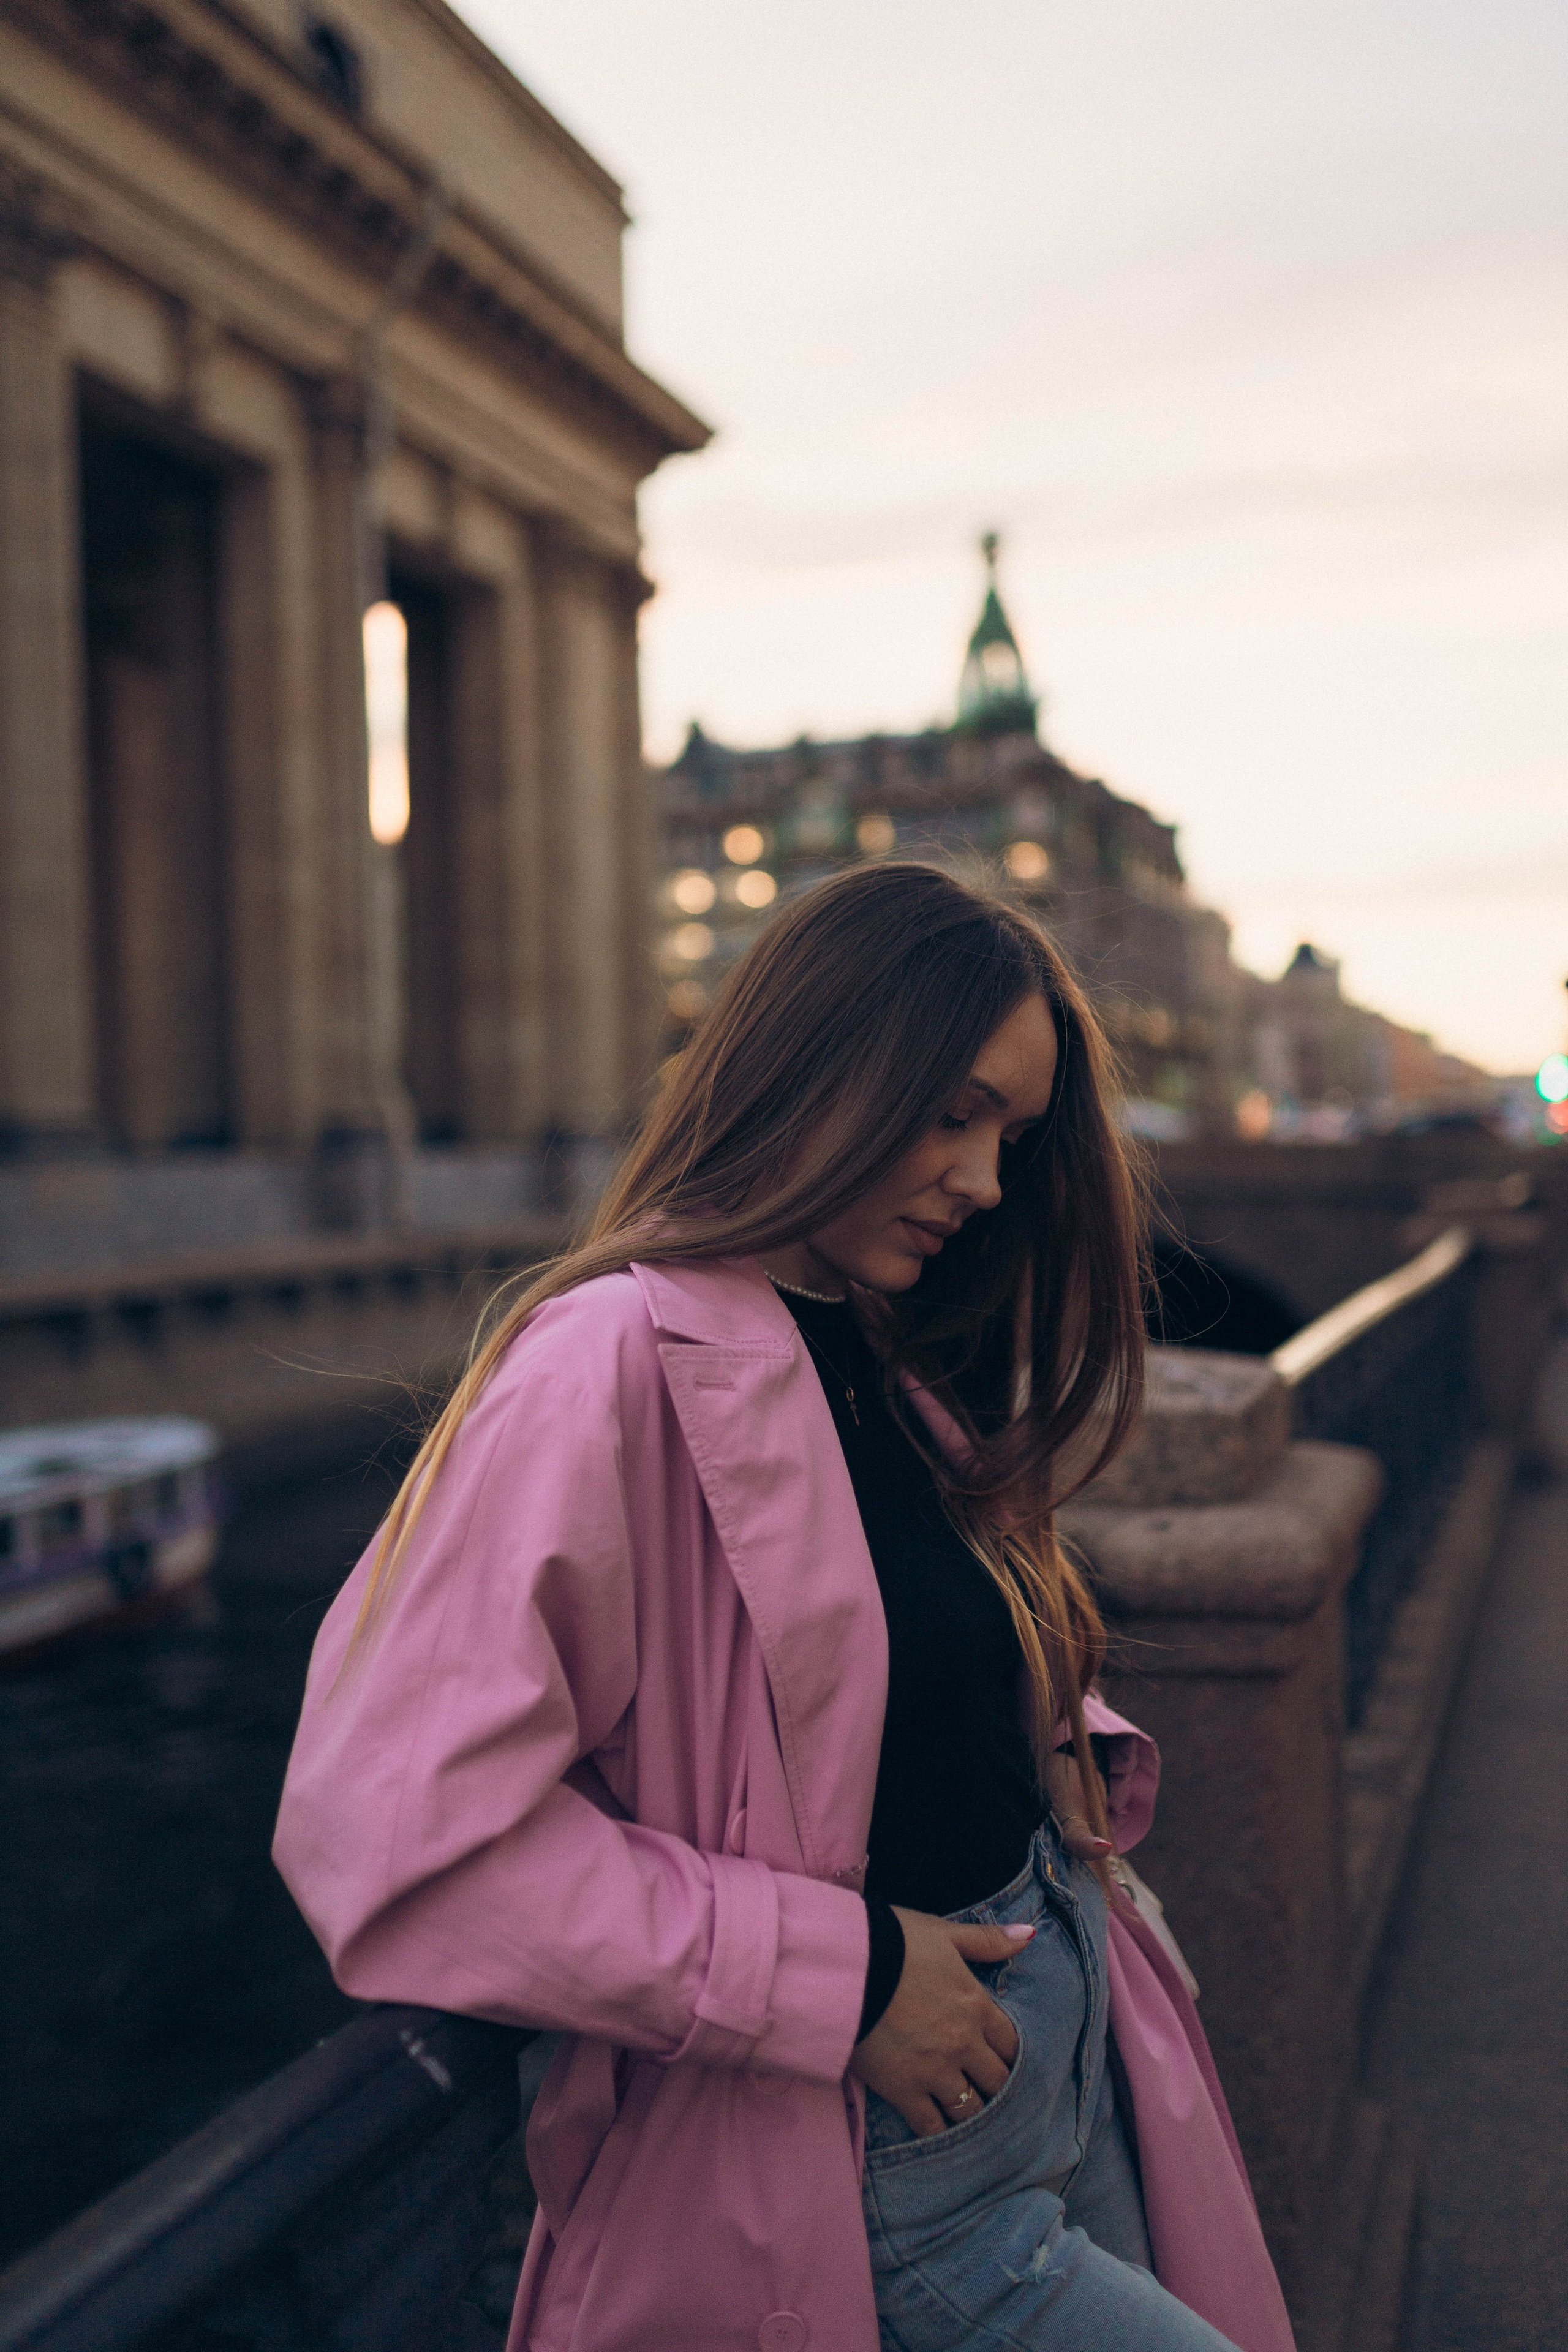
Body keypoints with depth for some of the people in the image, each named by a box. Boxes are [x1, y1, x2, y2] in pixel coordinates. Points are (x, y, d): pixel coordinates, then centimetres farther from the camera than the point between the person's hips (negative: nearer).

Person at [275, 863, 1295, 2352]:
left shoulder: (900, 1370, 8)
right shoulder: (613, 1367, -22)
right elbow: (400, 1837, -28)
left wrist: (1080, 1763, 0)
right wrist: (839, 1975, -23)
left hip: (1065, 2023, 8)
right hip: (886, 2149, -8)